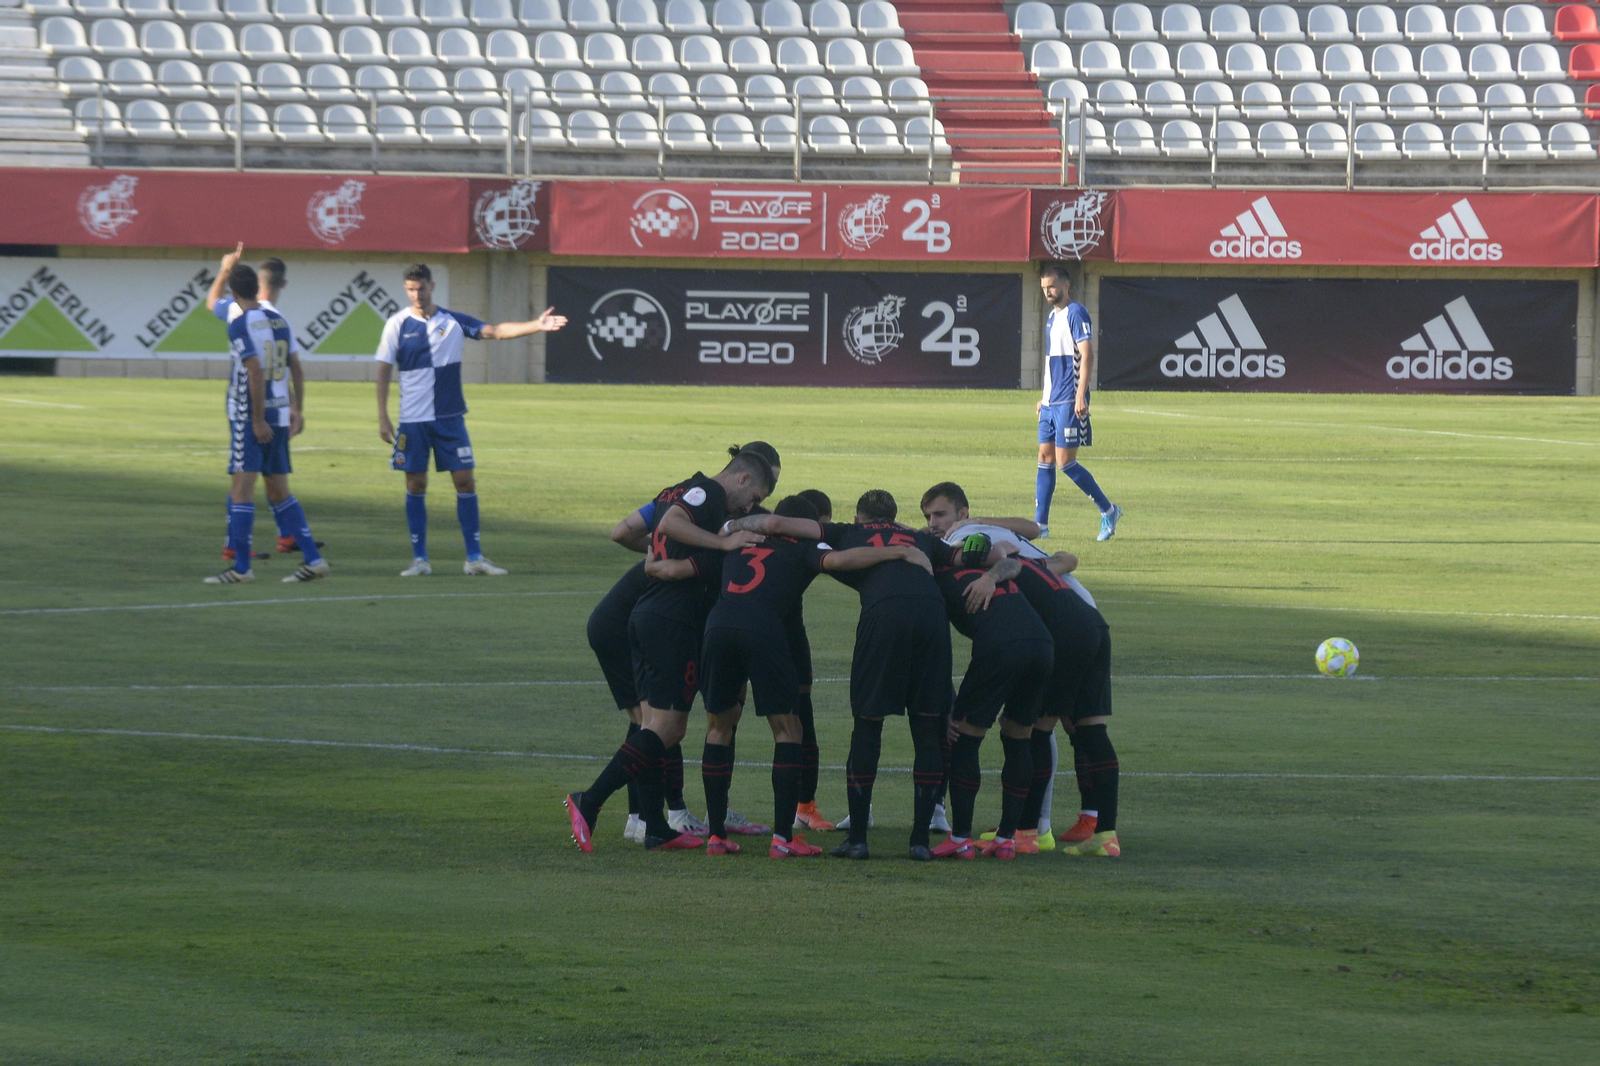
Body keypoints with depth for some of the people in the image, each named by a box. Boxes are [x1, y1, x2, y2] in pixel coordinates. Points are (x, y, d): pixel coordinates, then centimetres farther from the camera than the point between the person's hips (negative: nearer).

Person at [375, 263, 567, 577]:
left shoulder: (453, 322, 3)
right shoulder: (397, 324, -1)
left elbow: (496, 331, -2)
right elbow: (384, 372, 1)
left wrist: (536, 326, -16)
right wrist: (383, 418, -4)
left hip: (450, 417, 1)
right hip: (412, 419, -1)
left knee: (465, 480, -3)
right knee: (416, 485, 1)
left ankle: (474, 557, 3)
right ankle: (420, 559, 9)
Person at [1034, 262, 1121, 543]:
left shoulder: (1076, 314, -10)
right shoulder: (1053, 316, 17)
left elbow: (1086, 355, -17)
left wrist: (1080, 395, -24)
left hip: (1069, 403, -9)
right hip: (1051, 403, 9)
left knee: (1065, 462, -9)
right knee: (1045, 458, 6)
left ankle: (1108, 511, 4)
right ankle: (1040, 524, 7)